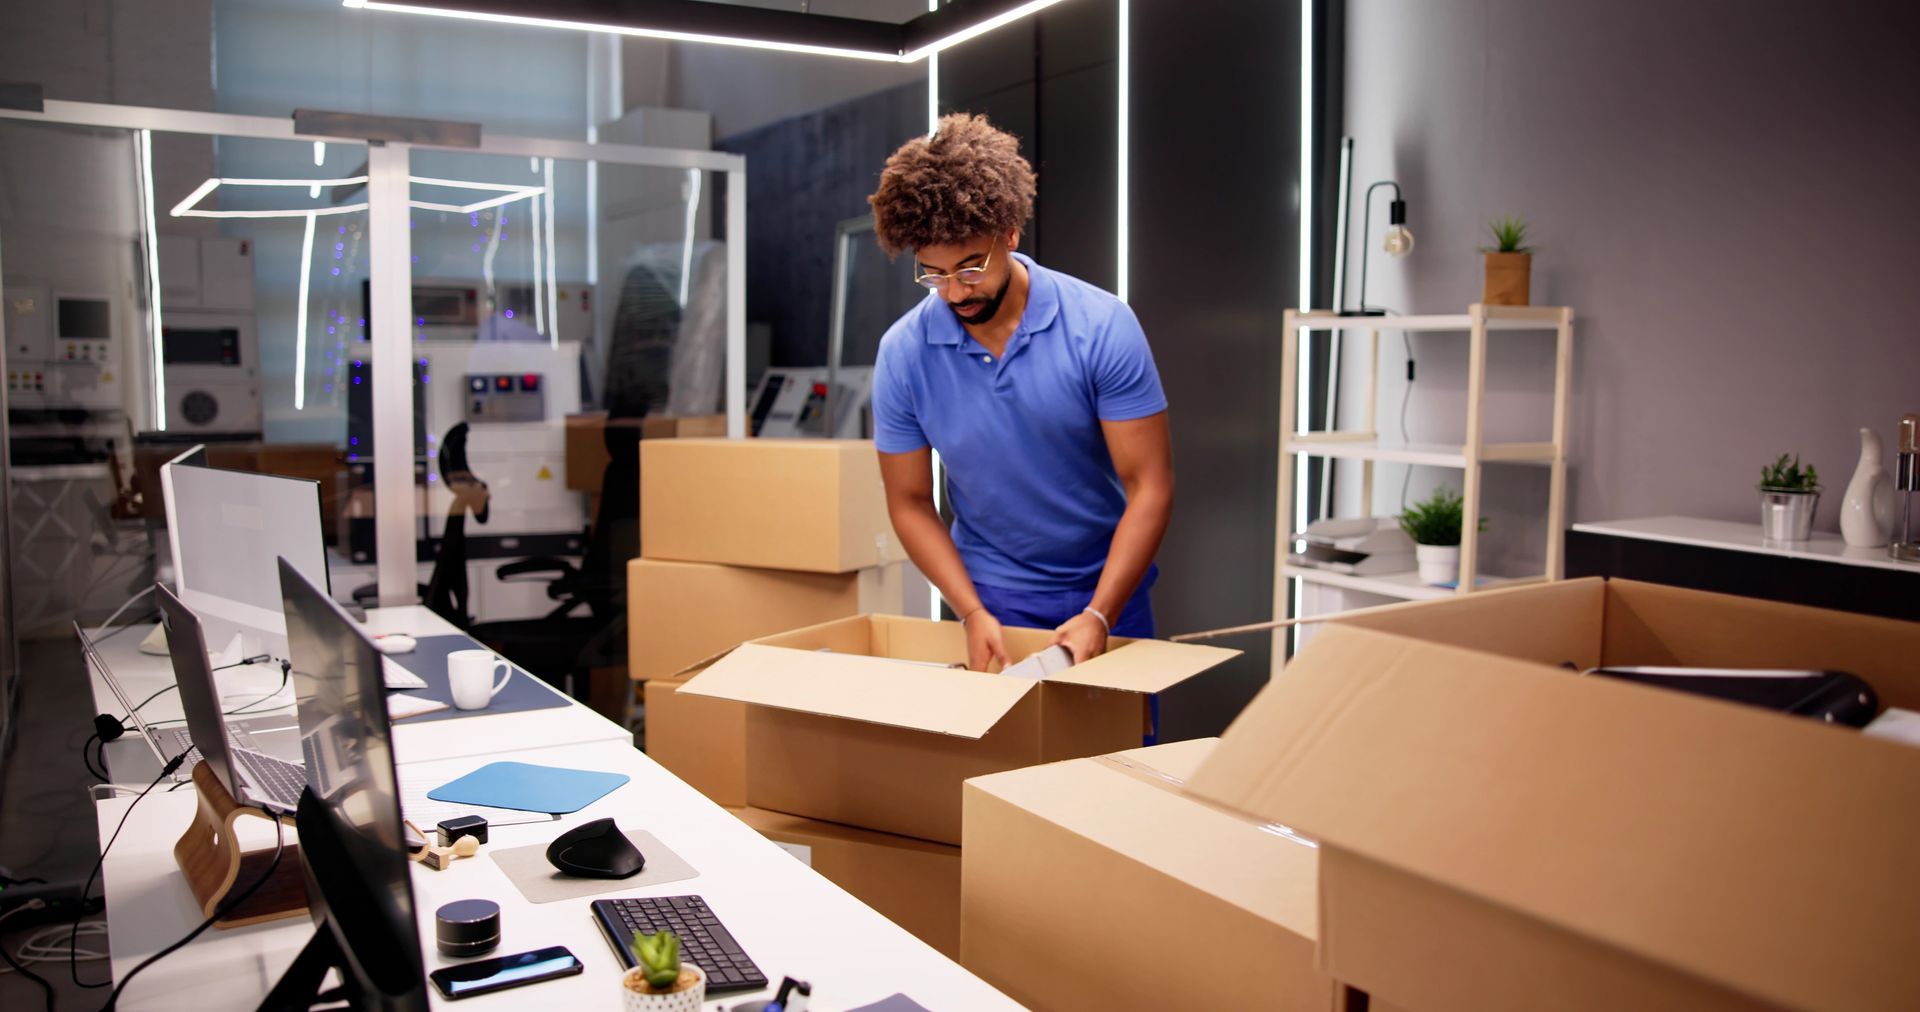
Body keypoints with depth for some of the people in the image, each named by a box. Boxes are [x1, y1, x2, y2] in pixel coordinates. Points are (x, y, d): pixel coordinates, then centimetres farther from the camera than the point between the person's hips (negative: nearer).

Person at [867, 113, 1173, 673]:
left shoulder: (1102, 326, -17)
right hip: (991, 599, 1)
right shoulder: (903, 353, -12)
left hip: (1106, 590, 0)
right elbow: (910, 502, -3)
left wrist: (1098, 616, -24)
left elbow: (1149, 486, -16)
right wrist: (972, 613, -14)